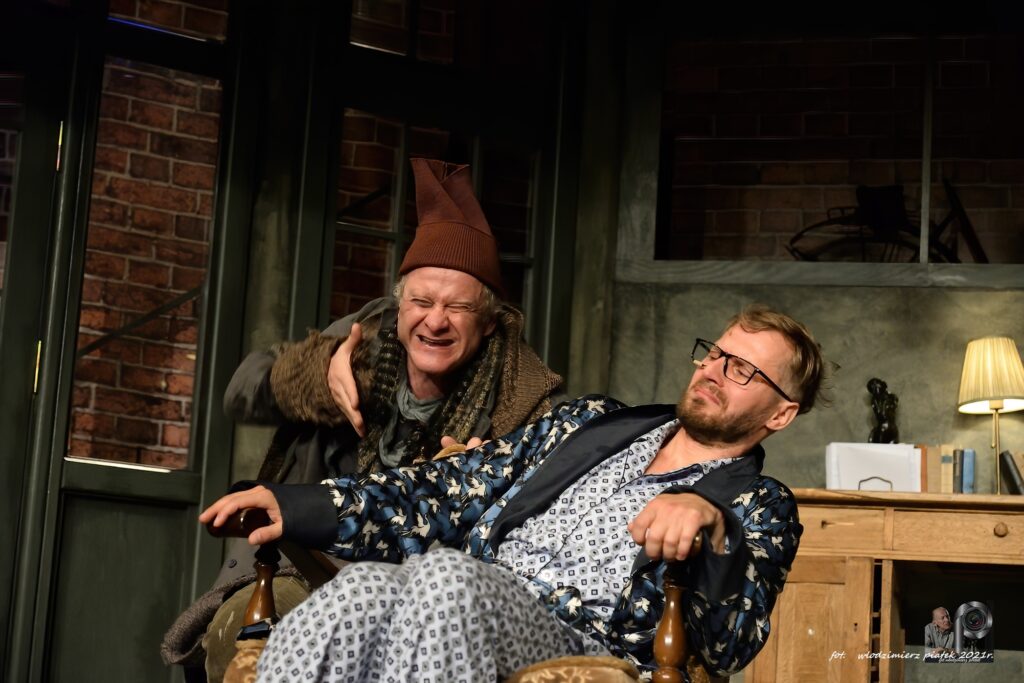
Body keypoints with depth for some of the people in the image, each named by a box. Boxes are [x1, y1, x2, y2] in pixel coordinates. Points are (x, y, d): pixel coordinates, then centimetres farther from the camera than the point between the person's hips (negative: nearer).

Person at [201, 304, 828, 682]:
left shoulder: (761, 506, 16)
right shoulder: (592, 423, 29)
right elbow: (447, 492, 22)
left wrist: (711, 525, -25)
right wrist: (300, 507, 9)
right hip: (456, 612, 4)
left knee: (445, 576, -36)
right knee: (358, 590, -32)